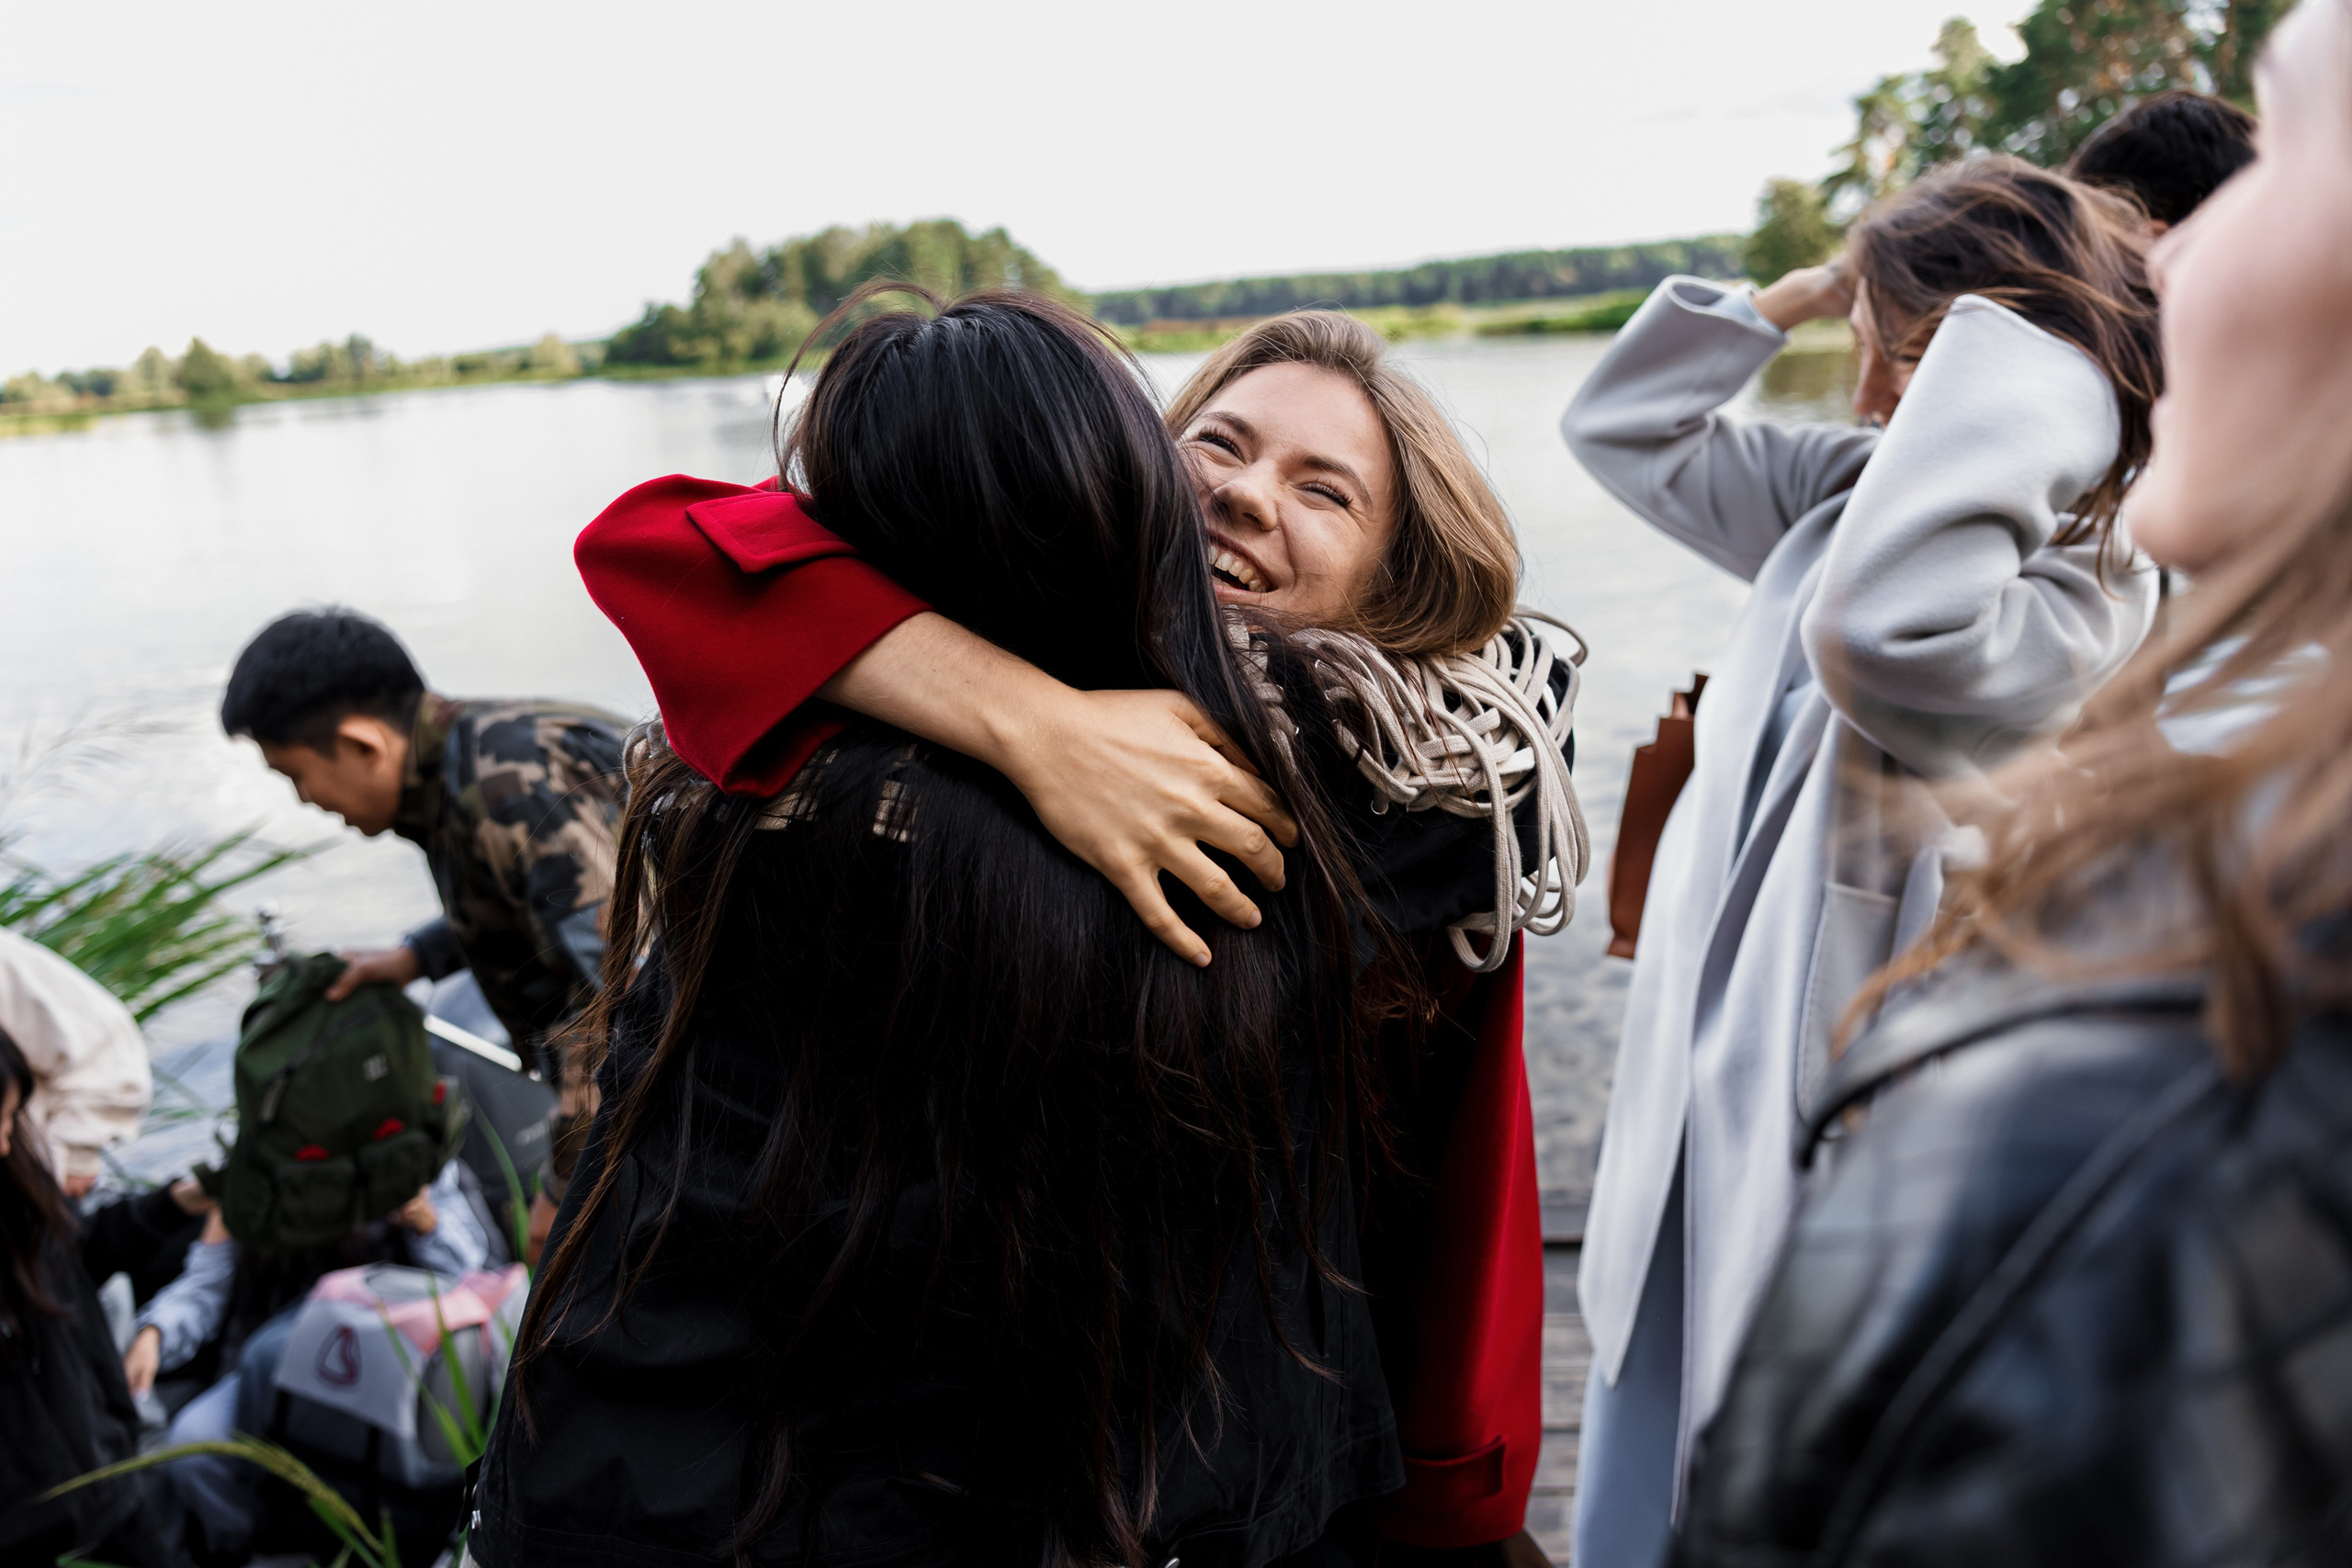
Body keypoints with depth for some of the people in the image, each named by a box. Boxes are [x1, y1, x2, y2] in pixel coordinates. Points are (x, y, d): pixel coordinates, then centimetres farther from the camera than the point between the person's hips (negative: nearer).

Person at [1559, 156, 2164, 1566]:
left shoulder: (2082, 604, -20)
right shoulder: (1858, 490, 5)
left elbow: (1890, 640, -43)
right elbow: (1628, 428, 14)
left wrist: (2017, 372, -31)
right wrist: (1794, 296, 3)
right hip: (1698, 1115, 8)